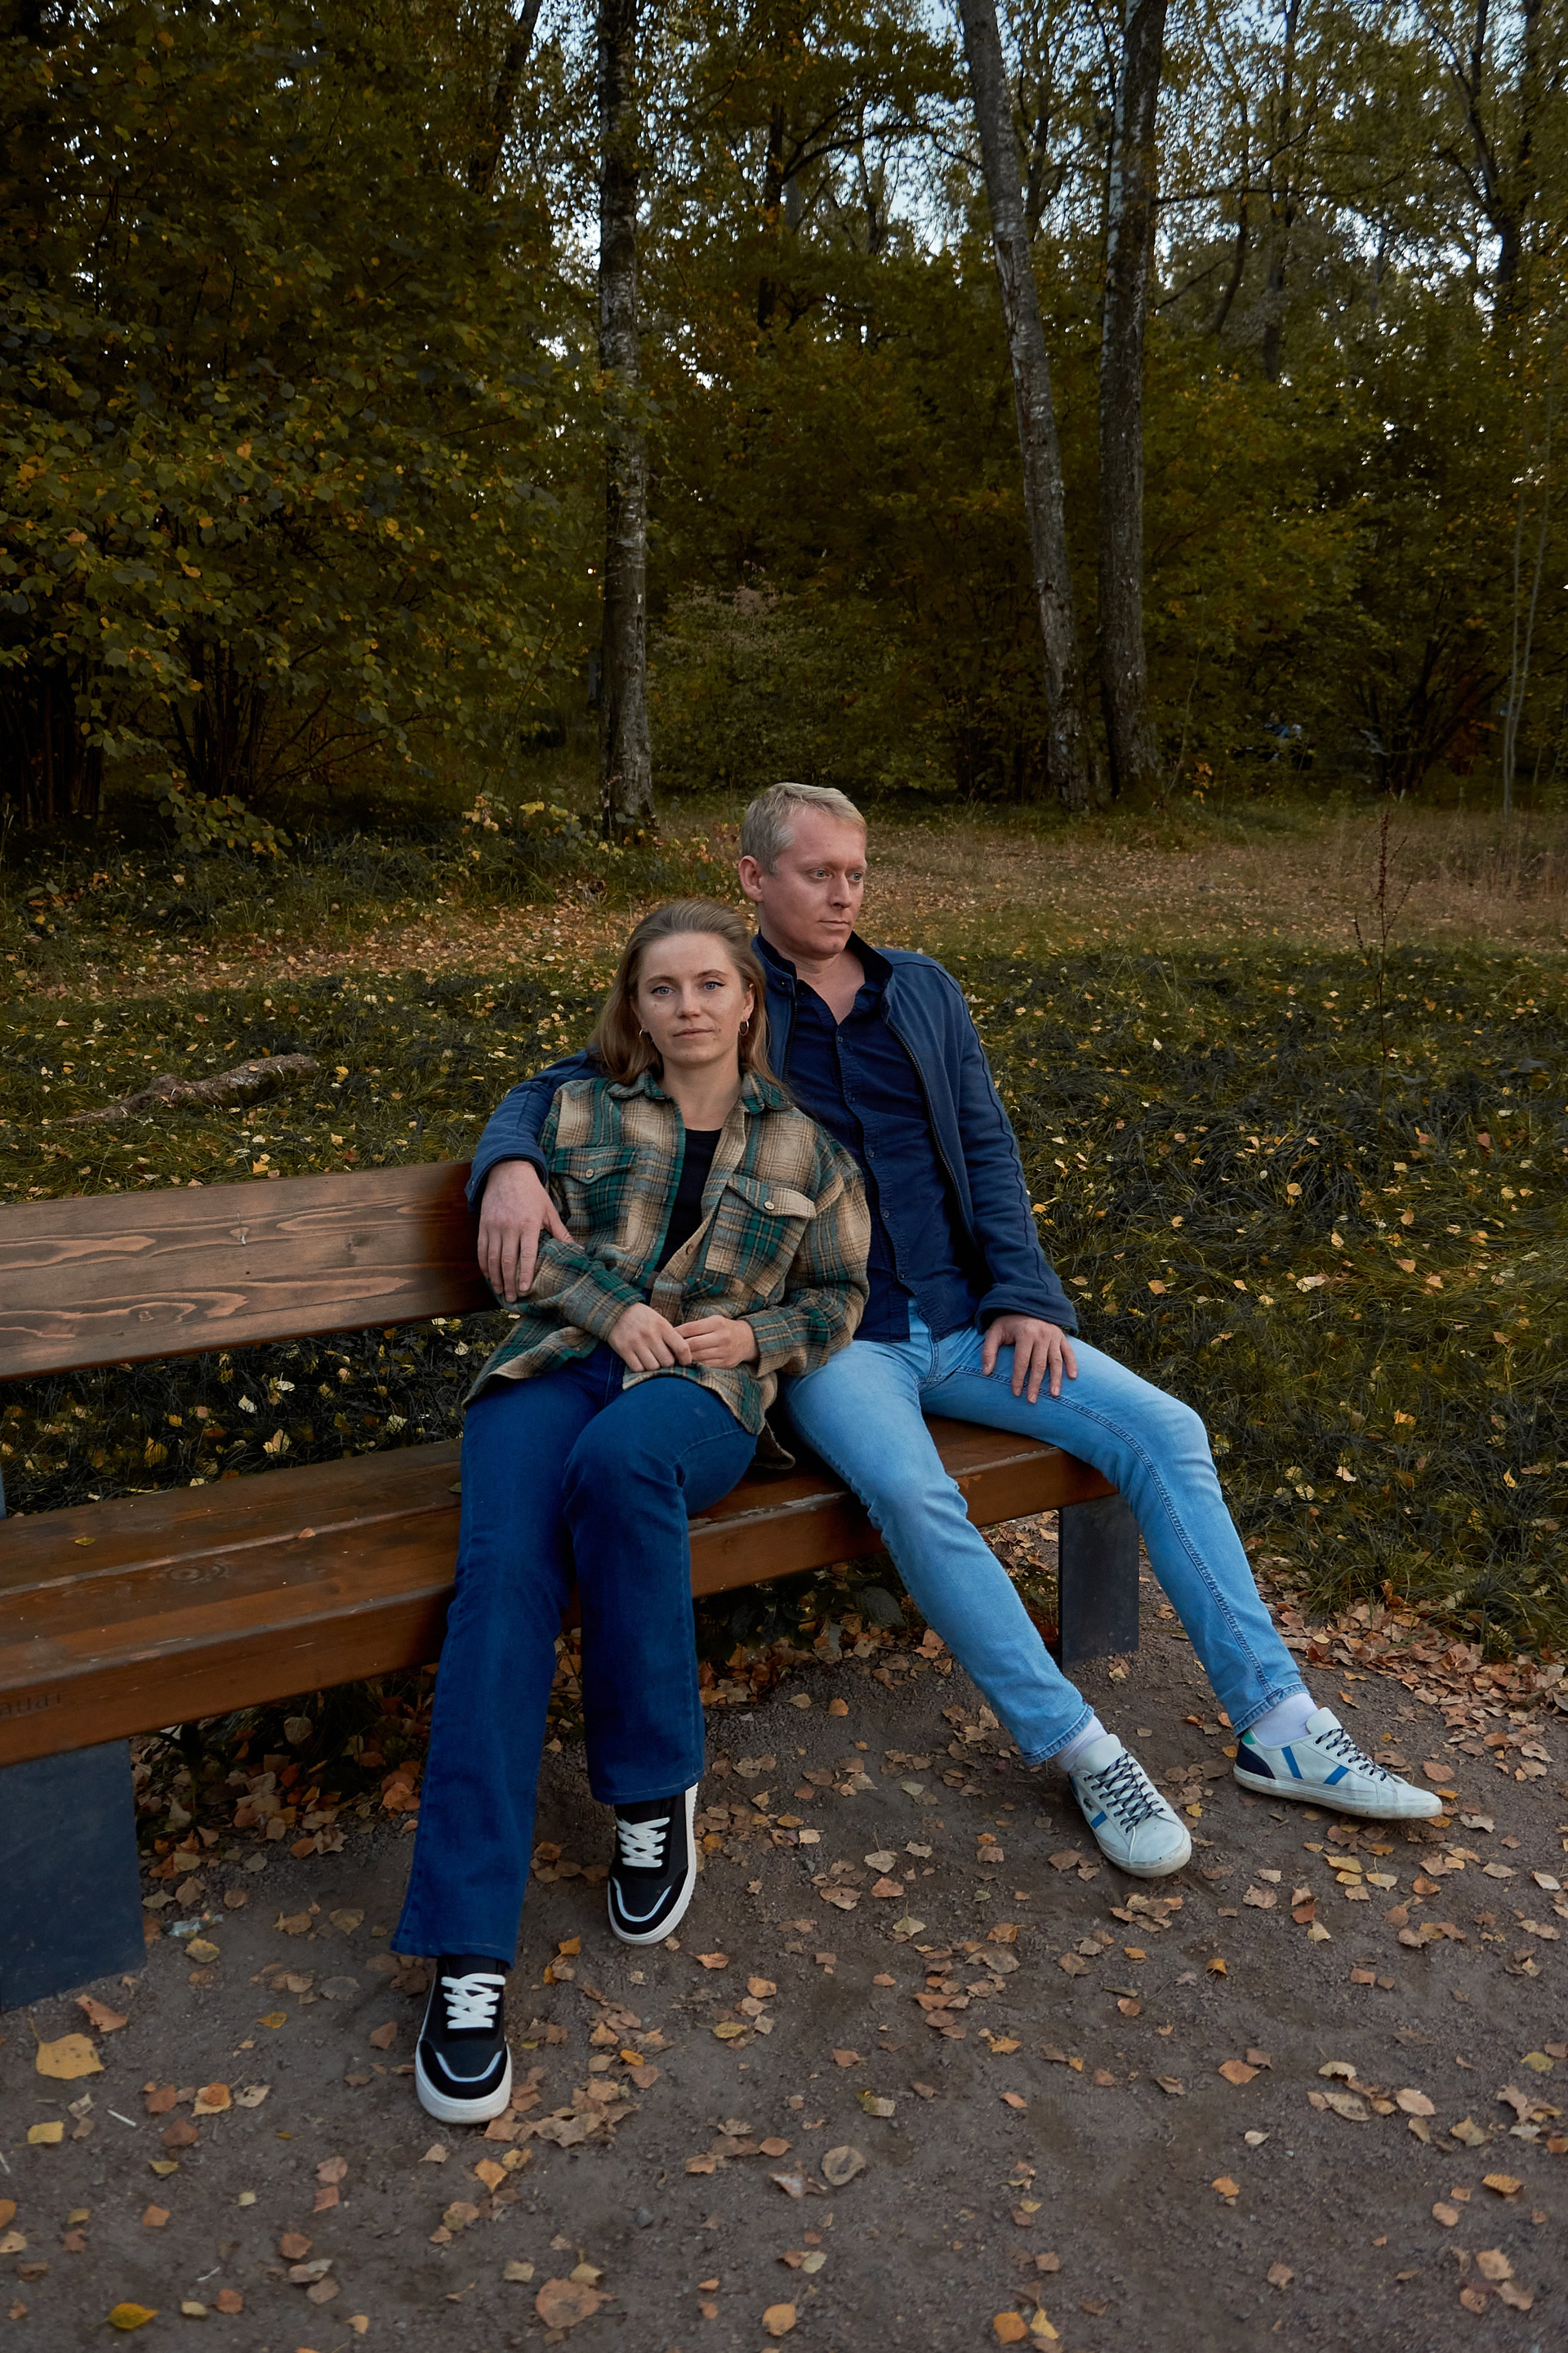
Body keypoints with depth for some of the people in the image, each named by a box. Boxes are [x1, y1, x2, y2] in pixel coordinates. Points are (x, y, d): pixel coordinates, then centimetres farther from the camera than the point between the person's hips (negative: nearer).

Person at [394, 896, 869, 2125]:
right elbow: (533, 1240, 11)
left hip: (704, 1388, -1)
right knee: (504, 1569, -30)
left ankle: (654, 1790, -19)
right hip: (559, 1363, 2)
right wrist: (617, 1311, -8)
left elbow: (840, 1297, 19)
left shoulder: (804, 1144, 15)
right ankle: (470, 1948, -30)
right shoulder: (581, 1109, 16)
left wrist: (754, 1335, -1)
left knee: (620, 1458, -40)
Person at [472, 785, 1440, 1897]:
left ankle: (1277, 1723, -1)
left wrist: (1024, 1297, -3)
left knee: (1164, 1431, -11)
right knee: (916, 1496, -33)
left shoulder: (925, 992, 14)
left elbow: (987, 1145, 11)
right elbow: (552, 1092, 2)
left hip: (964, 1317, 5)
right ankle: (1085, 1753, -17)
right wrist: (511, 1166, -23)